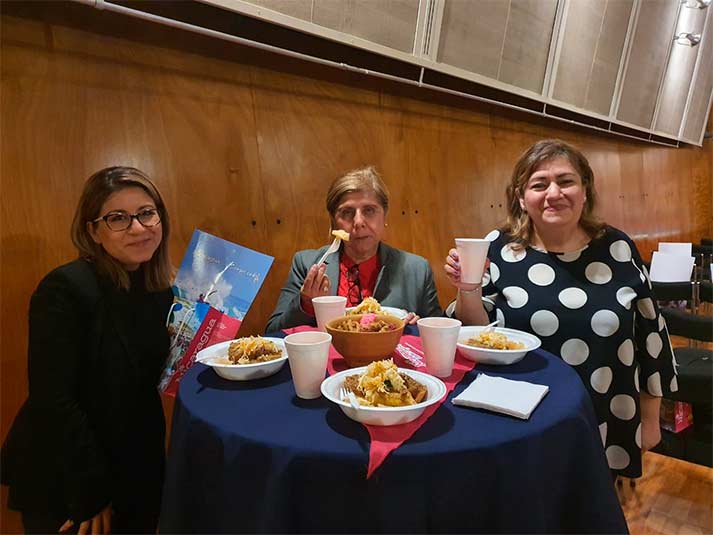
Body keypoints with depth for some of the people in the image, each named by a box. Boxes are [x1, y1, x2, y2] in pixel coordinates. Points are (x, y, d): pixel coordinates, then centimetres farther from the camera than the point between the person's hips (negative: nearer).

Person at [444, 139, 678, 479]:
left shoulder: (617, 248, -5)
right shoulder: (499, 249, -9)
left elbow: (649, 334, 3)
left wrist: (650, 419, 8)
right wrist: (468, 289, -24)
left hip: (607, 429, 2)